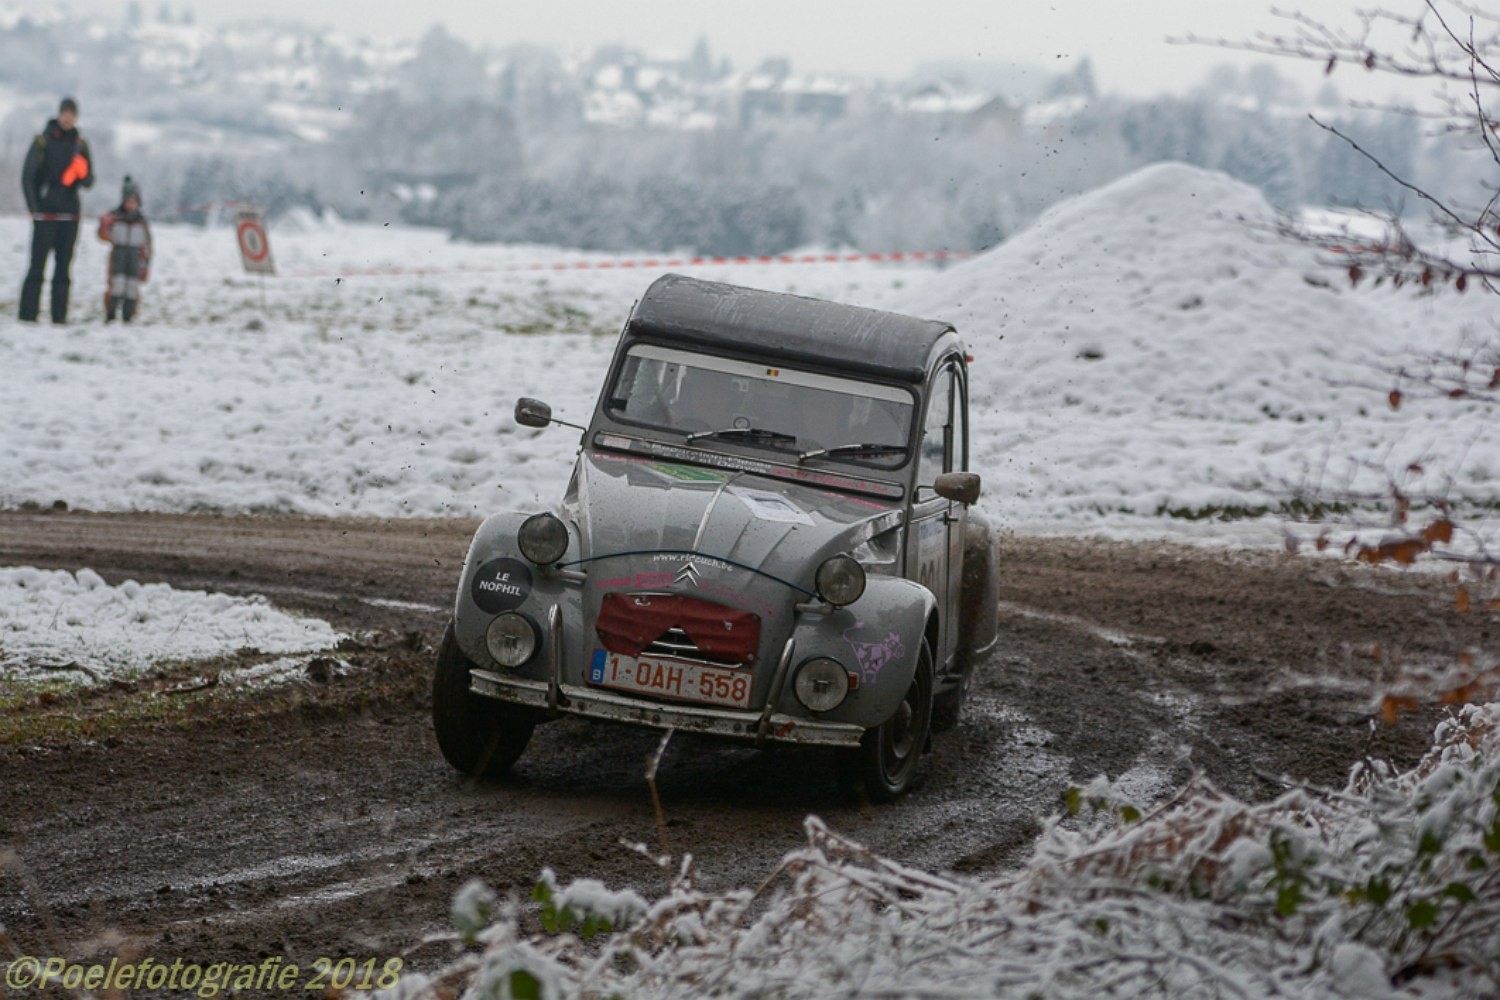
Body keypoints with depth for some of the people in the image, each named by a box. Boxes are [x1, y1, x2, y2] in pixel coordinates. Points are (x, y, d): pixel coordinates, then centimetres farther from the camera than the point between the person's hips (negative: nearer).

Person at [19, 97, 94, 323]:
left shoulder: (80, 145, 10)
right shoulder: (43, 141, -2)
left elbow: (89, 181, 11)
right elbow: (28, 176, -3)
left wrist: (81, 175, -12)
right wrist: (34, 208, -9)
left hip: (70, 214, 4)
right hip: (45, 213, -4)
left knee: (63, 268, 4)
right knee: (38, 265, -8)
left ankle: (59, 317, 6)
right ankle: (28, 315, -8)